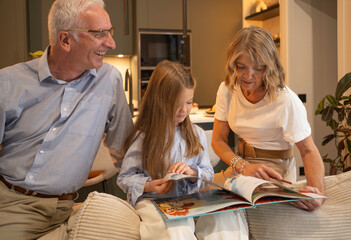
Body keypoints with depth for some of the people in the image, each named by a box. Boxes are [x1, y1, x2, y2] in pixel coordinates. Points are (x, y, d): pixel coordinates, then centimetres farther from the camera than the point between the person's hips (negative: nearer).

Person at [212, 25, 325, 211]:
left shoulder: (287, 101, -18)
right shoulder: (227, 90, -3)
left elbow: (308, 150, -13)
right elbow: (218, 140, -4)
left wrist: (316, 190, -32)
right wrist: (243, 166, -23)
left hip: (275, 172, -5)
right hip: (240, 164, 5)